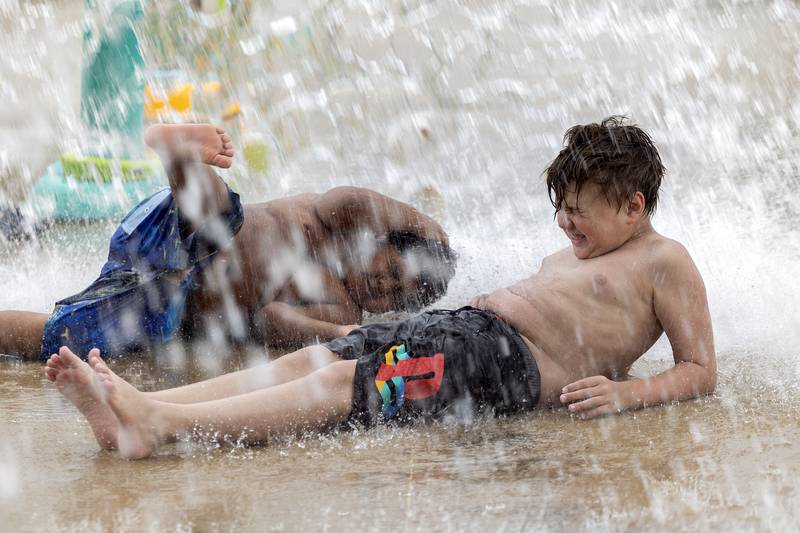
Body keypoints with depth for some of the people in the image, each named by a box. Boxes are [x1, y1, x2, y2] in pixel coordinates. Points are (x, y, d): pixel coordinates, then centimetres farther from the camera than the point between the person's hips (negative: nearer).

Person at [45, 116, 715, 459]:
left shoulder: (665, 262, 4)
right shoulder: (571, 256, 30)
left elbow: (702, 371, -1)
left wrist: (625, 392, -18)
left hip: (506, 359, -9)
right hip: (463, 323, 9)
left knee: (350, 384, -26)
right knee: (312, 360, -13)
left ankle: (160, 424, -43)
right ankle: (132, 407, -29)